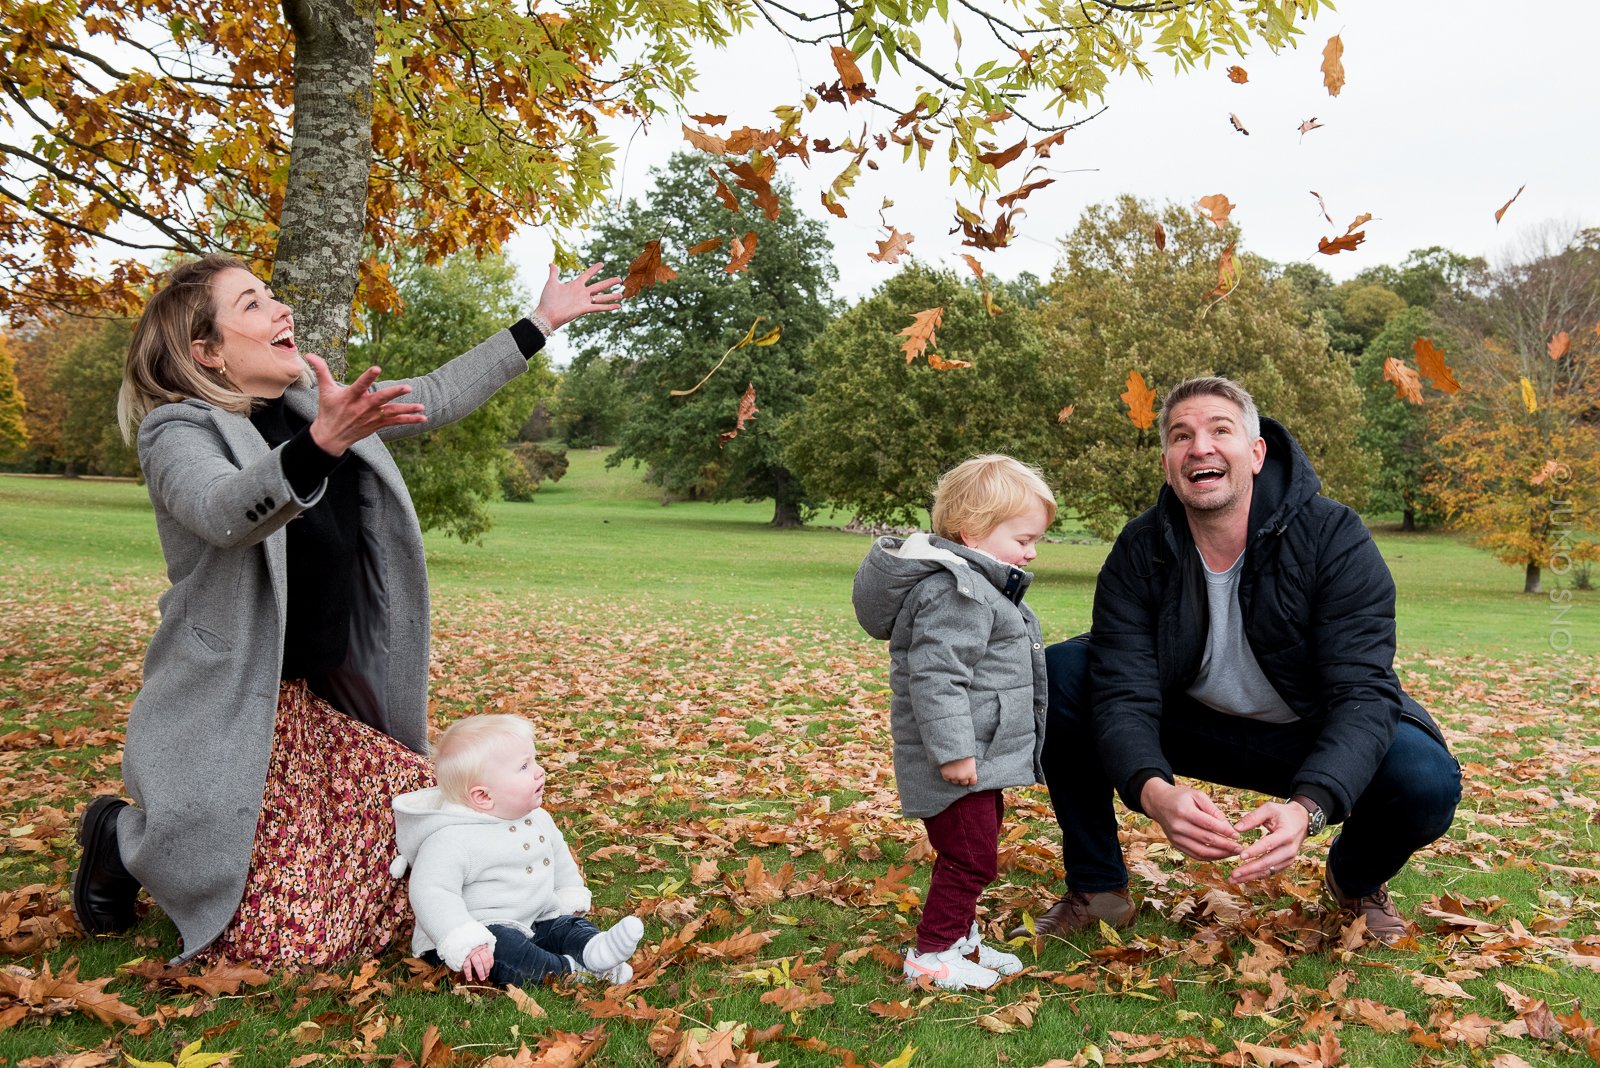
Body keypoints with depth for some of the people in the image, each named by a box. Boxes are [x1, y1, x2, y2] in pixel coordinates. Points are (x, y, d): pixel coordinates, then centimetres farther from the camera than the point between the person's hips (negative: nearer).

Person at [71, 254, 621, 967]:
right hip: (227, 712, -7)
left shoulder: (318, 405, 7)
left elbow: (435, 399, 14)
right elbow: (223, 512, -35)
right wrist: (321, 444, -53)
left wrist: (542, 322, 15)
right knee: (285, 935, -9)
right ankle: (126, 837, 20)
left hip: (321, 698, 7)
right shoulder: (178, 431, -14)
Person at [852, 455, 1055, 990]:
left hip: (982, 760, 11)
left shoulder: (978, 585, 15)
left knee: (972, 854, 20)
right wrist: (953, 750, -27)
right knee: (970, 857, -3)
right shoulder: (953, 591, -22)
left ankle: (959, 937, 34)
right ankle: (931, 955, 10)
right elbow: (935, 677, -28)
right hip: (959, 764, -11)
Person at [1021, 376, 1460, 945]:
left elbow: (1362, 692, -29)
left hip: (1313, 739, -1)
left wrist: (1308, 807, -48)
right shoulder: (1139, 552, -17)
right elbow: (1124, 694, -24)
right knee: (1061, 673, -21)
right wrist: (1154, 792, -46)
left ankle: (1356, 880, 8)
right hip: (1193, 725, 2)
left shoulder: (1334, 538, -23)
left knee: (1428, 781, -31)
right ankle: (1096, 888, -3)